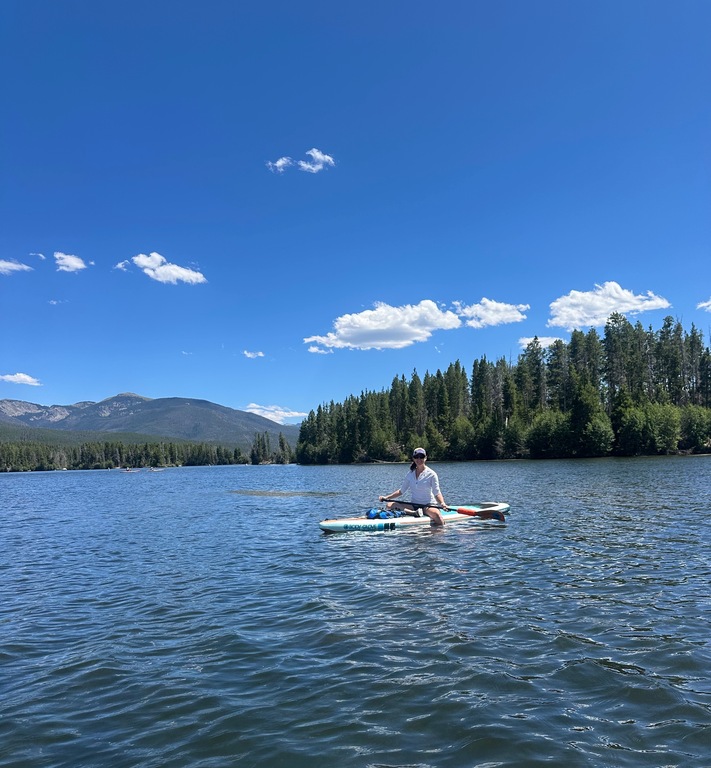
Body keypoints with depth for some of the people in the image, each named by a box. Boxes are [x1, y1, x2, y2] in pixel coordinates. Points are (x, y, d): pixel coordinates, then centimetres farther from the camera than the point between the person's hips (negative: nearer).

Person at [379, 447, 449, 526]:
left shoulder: (431, 474, -4)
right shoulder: (410, 474, 8)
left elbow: (437, 493, -9)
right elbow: (401, 491, 14)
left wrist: (442, 503, -29)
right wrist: (386, 497, 3)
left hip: (428, 505, -5)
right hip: (413, 505, 5)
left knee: (440, 521, -37)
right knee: (390, 505, -20)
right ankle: (415, 513, -28)